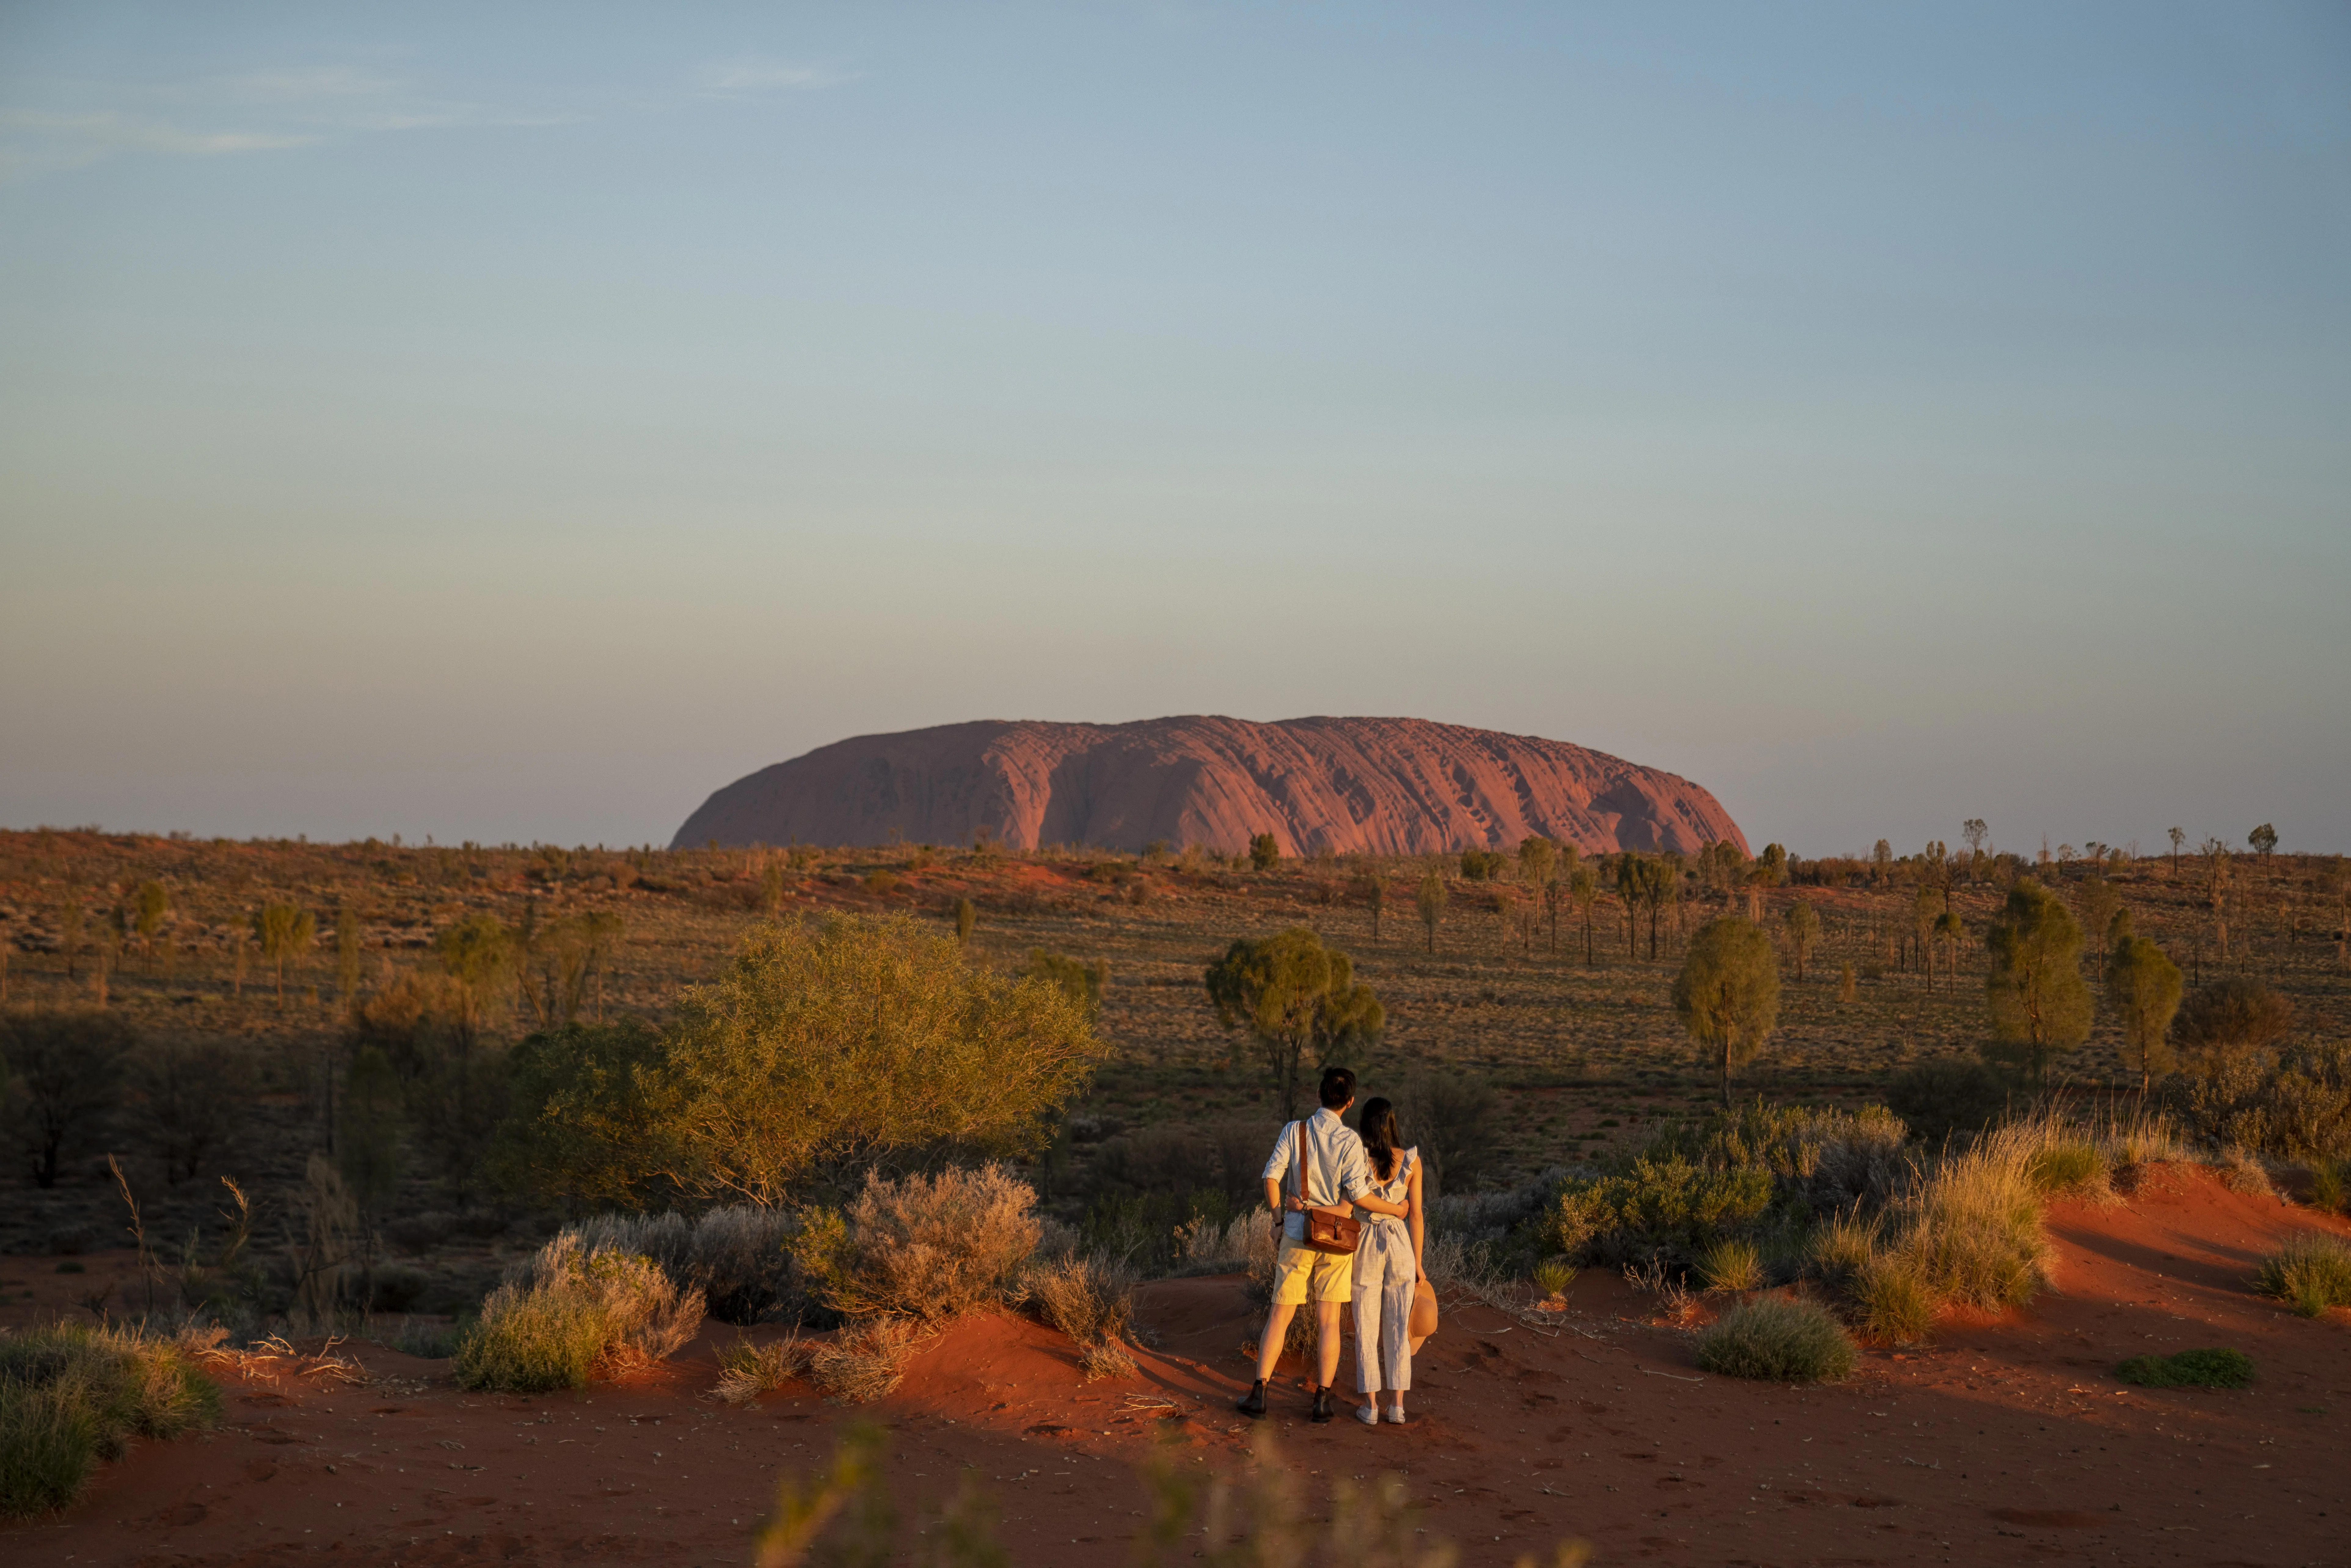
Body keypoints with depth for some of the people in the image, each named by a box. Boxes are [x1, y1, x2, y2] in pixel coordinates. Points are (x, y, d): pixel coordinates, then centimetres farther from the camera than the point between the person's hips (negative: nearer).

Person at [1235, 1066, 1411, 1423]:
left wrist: (1279, 1216, 8)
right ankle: (1323, 1399, 5)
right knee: (1329, 1321, 6)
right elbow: (1358, 1194, -15)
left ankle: (1259, 1393, 4)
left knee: (1280, 1316, 7)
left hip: (1297, 1237, 1)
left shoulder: (1295, 1131, -5)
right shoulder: (1349, 1141, -11)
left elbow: (1272, 1176, -8)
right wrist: (1396, 1209, 0)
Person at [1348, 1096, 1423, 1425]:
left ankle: (1371, 1407, 8)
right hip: (1401, 1247, 2)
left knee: (1367, 1329, 7)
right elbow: (1416, 1215, -2)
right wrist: (1418, 1262, 7)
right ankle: (1397, 1406, 10)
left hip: (1367, 1248, -2)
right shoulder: (1411, 1161, -5)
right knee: (1398, 1328, 9)